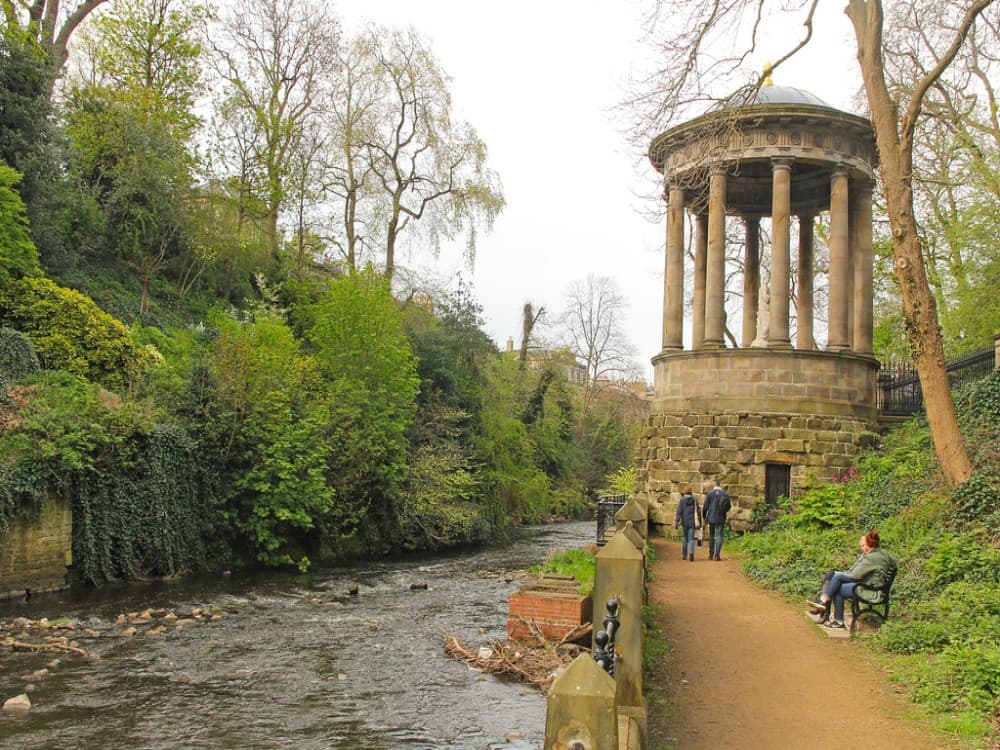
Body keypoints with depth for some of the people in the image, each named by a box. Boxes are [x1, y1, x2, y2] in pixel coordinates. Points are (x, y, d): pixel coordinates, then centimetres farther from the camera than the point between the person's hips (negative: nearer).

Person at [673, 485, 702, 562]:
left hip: (684, 522, 0)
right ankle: (691, 552, -24)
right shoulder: (694, 500, 0)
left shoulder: (682, 500, -6)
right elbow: (698, 512, 4)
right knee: (691, 539, 1)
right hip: (692, 523, 0)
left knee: (685, 538, 16)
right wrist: (699, 523, 13)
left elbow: (679, 512, -9)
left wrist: (676, 523, -7)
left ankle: (684, 555, 23)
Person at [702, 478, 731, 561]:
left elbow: (705, 506, -5)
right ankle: (717, 555, -5)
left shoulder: (710, 493, -5)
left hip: (711, 518, 0)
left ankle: (711, 554, 17)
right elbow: (729, 506, 2)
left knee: (711, 536, 14)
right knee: (719, 537, 3)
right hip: (721, 519, 0)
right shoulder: (725, 494, -1)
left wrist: (704, 517, 7)